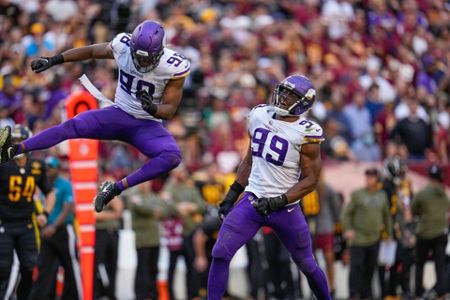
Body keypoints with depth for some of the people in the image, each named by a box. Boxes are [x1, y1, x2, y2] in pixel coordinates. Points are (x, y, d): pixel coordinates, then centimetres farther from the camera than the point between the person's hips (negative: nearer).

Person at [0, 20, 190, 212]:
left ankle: (116, 188, -33)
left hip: (147, 125, -2)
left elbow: (170, 110, -14)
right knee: (73, 126, -21)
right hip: (118, 115, 2)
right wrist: (53, 60, -3)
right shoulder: (123, 46, -14)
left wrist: (153, 108, -37)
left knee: (173, 157, -32)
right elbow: (91, 51, 4)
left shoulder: (174, 67, -20)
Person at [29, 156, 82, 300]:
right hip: (47, 231, 6)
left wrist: (54, 226, -27)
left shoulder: (65, 185, -8)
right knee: (44, 266, 0)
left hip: (63, 230, -6)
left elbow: (67, 209, -16)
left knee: (71, 266, 3)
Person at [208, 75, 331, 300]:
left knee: (307, 265, 11)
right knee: (220, 254, -11)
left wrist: (278, 202, -19)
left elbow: (310, 180, -10)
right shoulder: (260, 116, 3)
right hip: (252, 201, 4)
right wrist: (232, 194, 13)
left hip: (285, 208, -4)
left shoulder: (307, 133, -13)